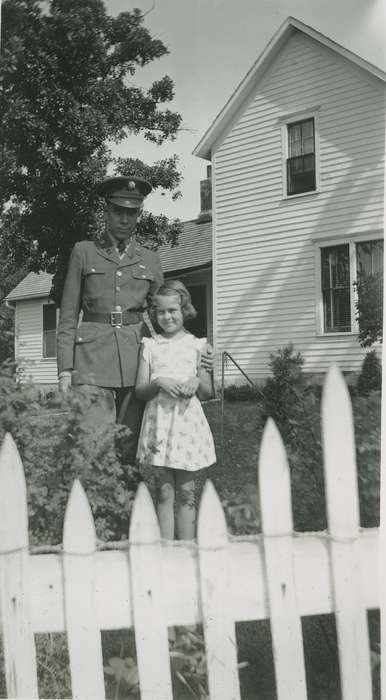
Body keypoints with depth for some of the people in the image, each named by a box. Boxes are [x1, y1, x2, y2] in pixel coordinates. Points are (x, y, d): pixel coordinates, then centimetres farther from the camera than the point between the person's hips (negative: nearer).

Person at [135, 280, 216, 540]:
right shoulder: (150, 345, 7)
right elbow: (140, 390, 3)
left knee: (186, 493, 5)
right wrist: (159, 382, -16)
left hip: (187, 420, 0)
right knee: (164, 493, 3)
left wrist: (197, 383, -12)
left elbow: (208, 392, 9)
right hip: (159, 421, 0)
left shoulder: (196, 345, 7)